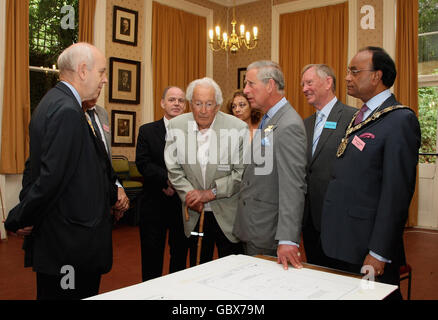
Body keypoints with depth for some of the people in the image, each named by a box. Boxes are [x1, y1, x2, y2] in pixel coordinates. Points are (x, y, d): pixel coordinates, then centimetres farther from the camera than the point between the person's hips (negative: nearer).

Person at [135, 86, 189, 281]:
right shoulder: (147, 131, 4)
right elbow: (142, 163, -8)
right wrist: (168, 178, -20)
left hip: (183, 204, 0)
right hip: (154, 204, 0)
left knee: (180, 255, 12)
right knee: (151, 258, 8)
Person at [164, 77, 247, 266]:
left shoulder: (238, 128, -13)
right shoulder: (176, 126, -4)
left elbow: (243, 172, -11)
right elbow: (173, 169, 2)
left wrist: (210, 193, -15)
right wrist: (190, 195, -11)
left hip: (228, 215, -2)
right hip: (194, 214, 2)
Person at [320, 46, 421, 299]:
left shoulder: (400, 120, -13)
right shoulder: (359, 117, 12)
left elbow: (397, 192, -18)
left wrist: (379, 253, -18)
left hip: (369, 247, -8)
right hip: (343, 244, 8)